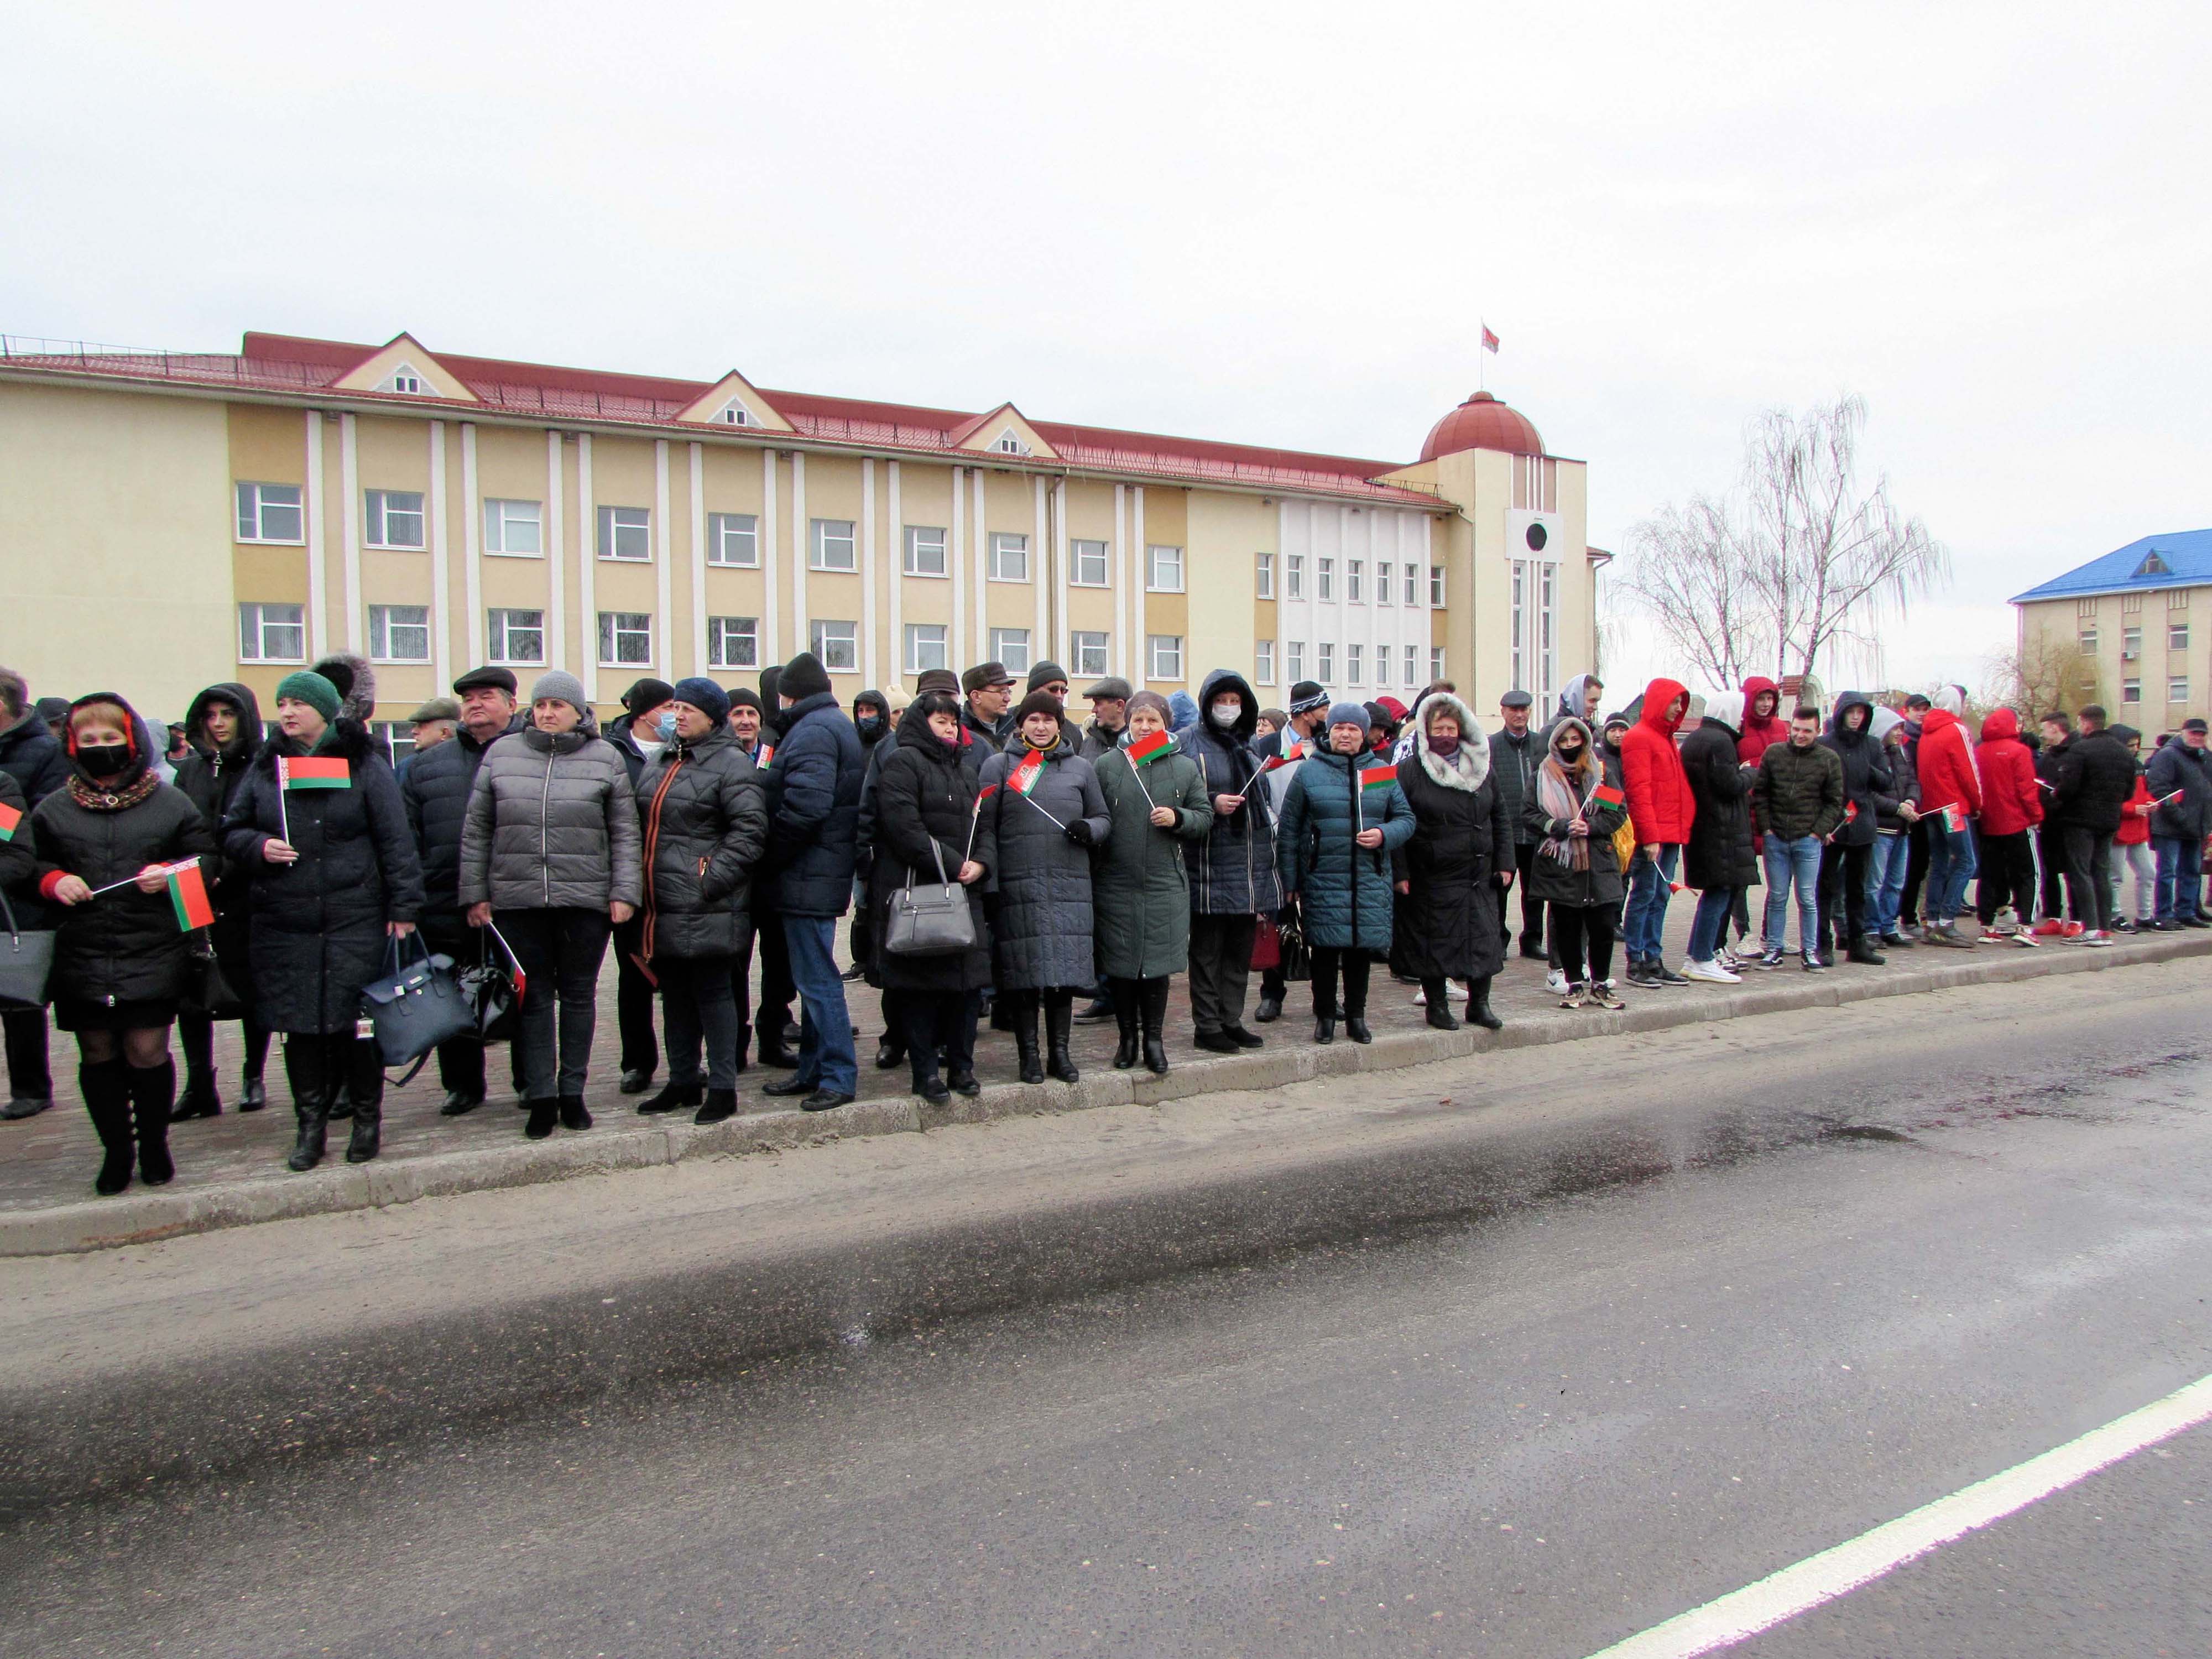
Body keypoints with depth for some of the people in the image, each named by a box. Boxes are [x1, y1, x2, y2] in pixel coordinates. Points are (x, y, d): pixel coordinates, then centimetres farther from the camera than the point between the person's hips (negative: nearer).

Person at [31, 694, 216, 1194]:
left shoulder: (170, 802, 5)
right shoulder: (52, 808, 9)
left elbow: (206, 858, 7)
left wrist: (170, 875, -11)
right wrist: (54, 881, -6)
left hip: (153, 953, -2)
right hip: (82, 958, 2)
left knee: (148, 1051, -1)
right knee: (97, 1054, 7)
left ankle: (153, 1143, 20)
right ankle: (116, 1150, 22)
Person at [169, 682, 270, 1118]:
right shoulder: (191, 770, 13)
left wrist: (221, 871, -17)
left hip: (246, 900, -4)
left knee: (252, 991, 5)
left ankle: (254, 1079, 19)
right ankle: (199, 1087, 10)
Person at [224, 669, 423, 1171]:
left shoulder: (364, 764, 1)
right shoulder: (265, 768, 11)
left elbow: (396, 841, -1)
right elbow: (232, 831, 17)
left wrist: (403, 907, -6)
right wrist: (258, 846, -7)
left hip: (355, 921, -3)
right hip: (284, 924, 3)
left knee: (357, 1021, 0)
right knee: (300, 1026, 6)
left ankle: (367, 1119, 16)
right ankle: (311, 1124, 19)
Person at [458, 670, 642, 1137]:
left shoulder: (605, 758, 4)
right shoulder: (502, 754, 7)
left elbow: (625, 834, 4)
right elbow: (476, 831, 9)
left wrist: (624, 892, -3)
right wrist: (475, 893, 5)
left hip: (586, 900, -1)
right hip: (517, 901, 1)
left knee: (579, 995, 8)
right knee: (533, 998, 5)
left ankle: (572, 1091, 19)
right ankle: (540, 1097, 13)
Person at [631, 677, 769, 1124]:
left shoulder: (731, 764, -9)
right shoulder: (659, 760, 16)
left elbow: (749, 831, -15)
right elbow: (641, 824, 22)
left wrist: (712, 880, -19)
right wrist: (636, 879, 12)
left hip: (705, 907, -8)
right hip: (661, 906, 8)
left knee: (711, 991, -2)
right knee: (675, 993, 15)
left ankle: (723, 1087, 8)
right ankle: (683, 1081, 27)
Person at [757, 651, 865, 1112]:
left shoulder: (813, 731, -14)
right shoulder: (837, 724, 18)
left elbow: (804, 806, -25)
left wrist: (770, 857, -14)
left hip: (808, 879, -11)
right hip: (823, 876, 11)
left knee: (817, 980, -5)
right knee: (813, 977, 16)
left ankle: (839, 1077, 1)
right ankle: (814, 1070, 25)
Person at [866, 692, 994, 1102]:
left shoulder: (965, 768, 21)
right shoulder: (901, 763, -4)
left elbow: (983, 822, 19)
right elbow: (904, 826, -15)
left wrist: (980, 863, -2)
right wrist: (952, 865, -15)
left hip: (964, 890, 7)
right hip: (915, 889, -7)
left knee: (969, 977, 5)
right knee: (920, 982, -2)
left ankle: (961, 1065, 17)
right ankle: (925, 1071, 7)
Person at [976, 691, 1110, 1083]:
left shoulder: (1080, 768, 14)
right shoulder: (999, 765, 6)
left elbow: (1102, 818, 19)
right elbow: (985, 827, 2)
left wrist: (1089, 829, -5)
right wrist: (987, 881, -6)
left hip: (1070, 885, 2)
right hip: (1017, 885, -2)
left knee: (1066, 968, 2)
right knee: (1023, 970, -2)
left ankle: (1059, 1052, 14)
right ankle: (1029, 1055, 9)